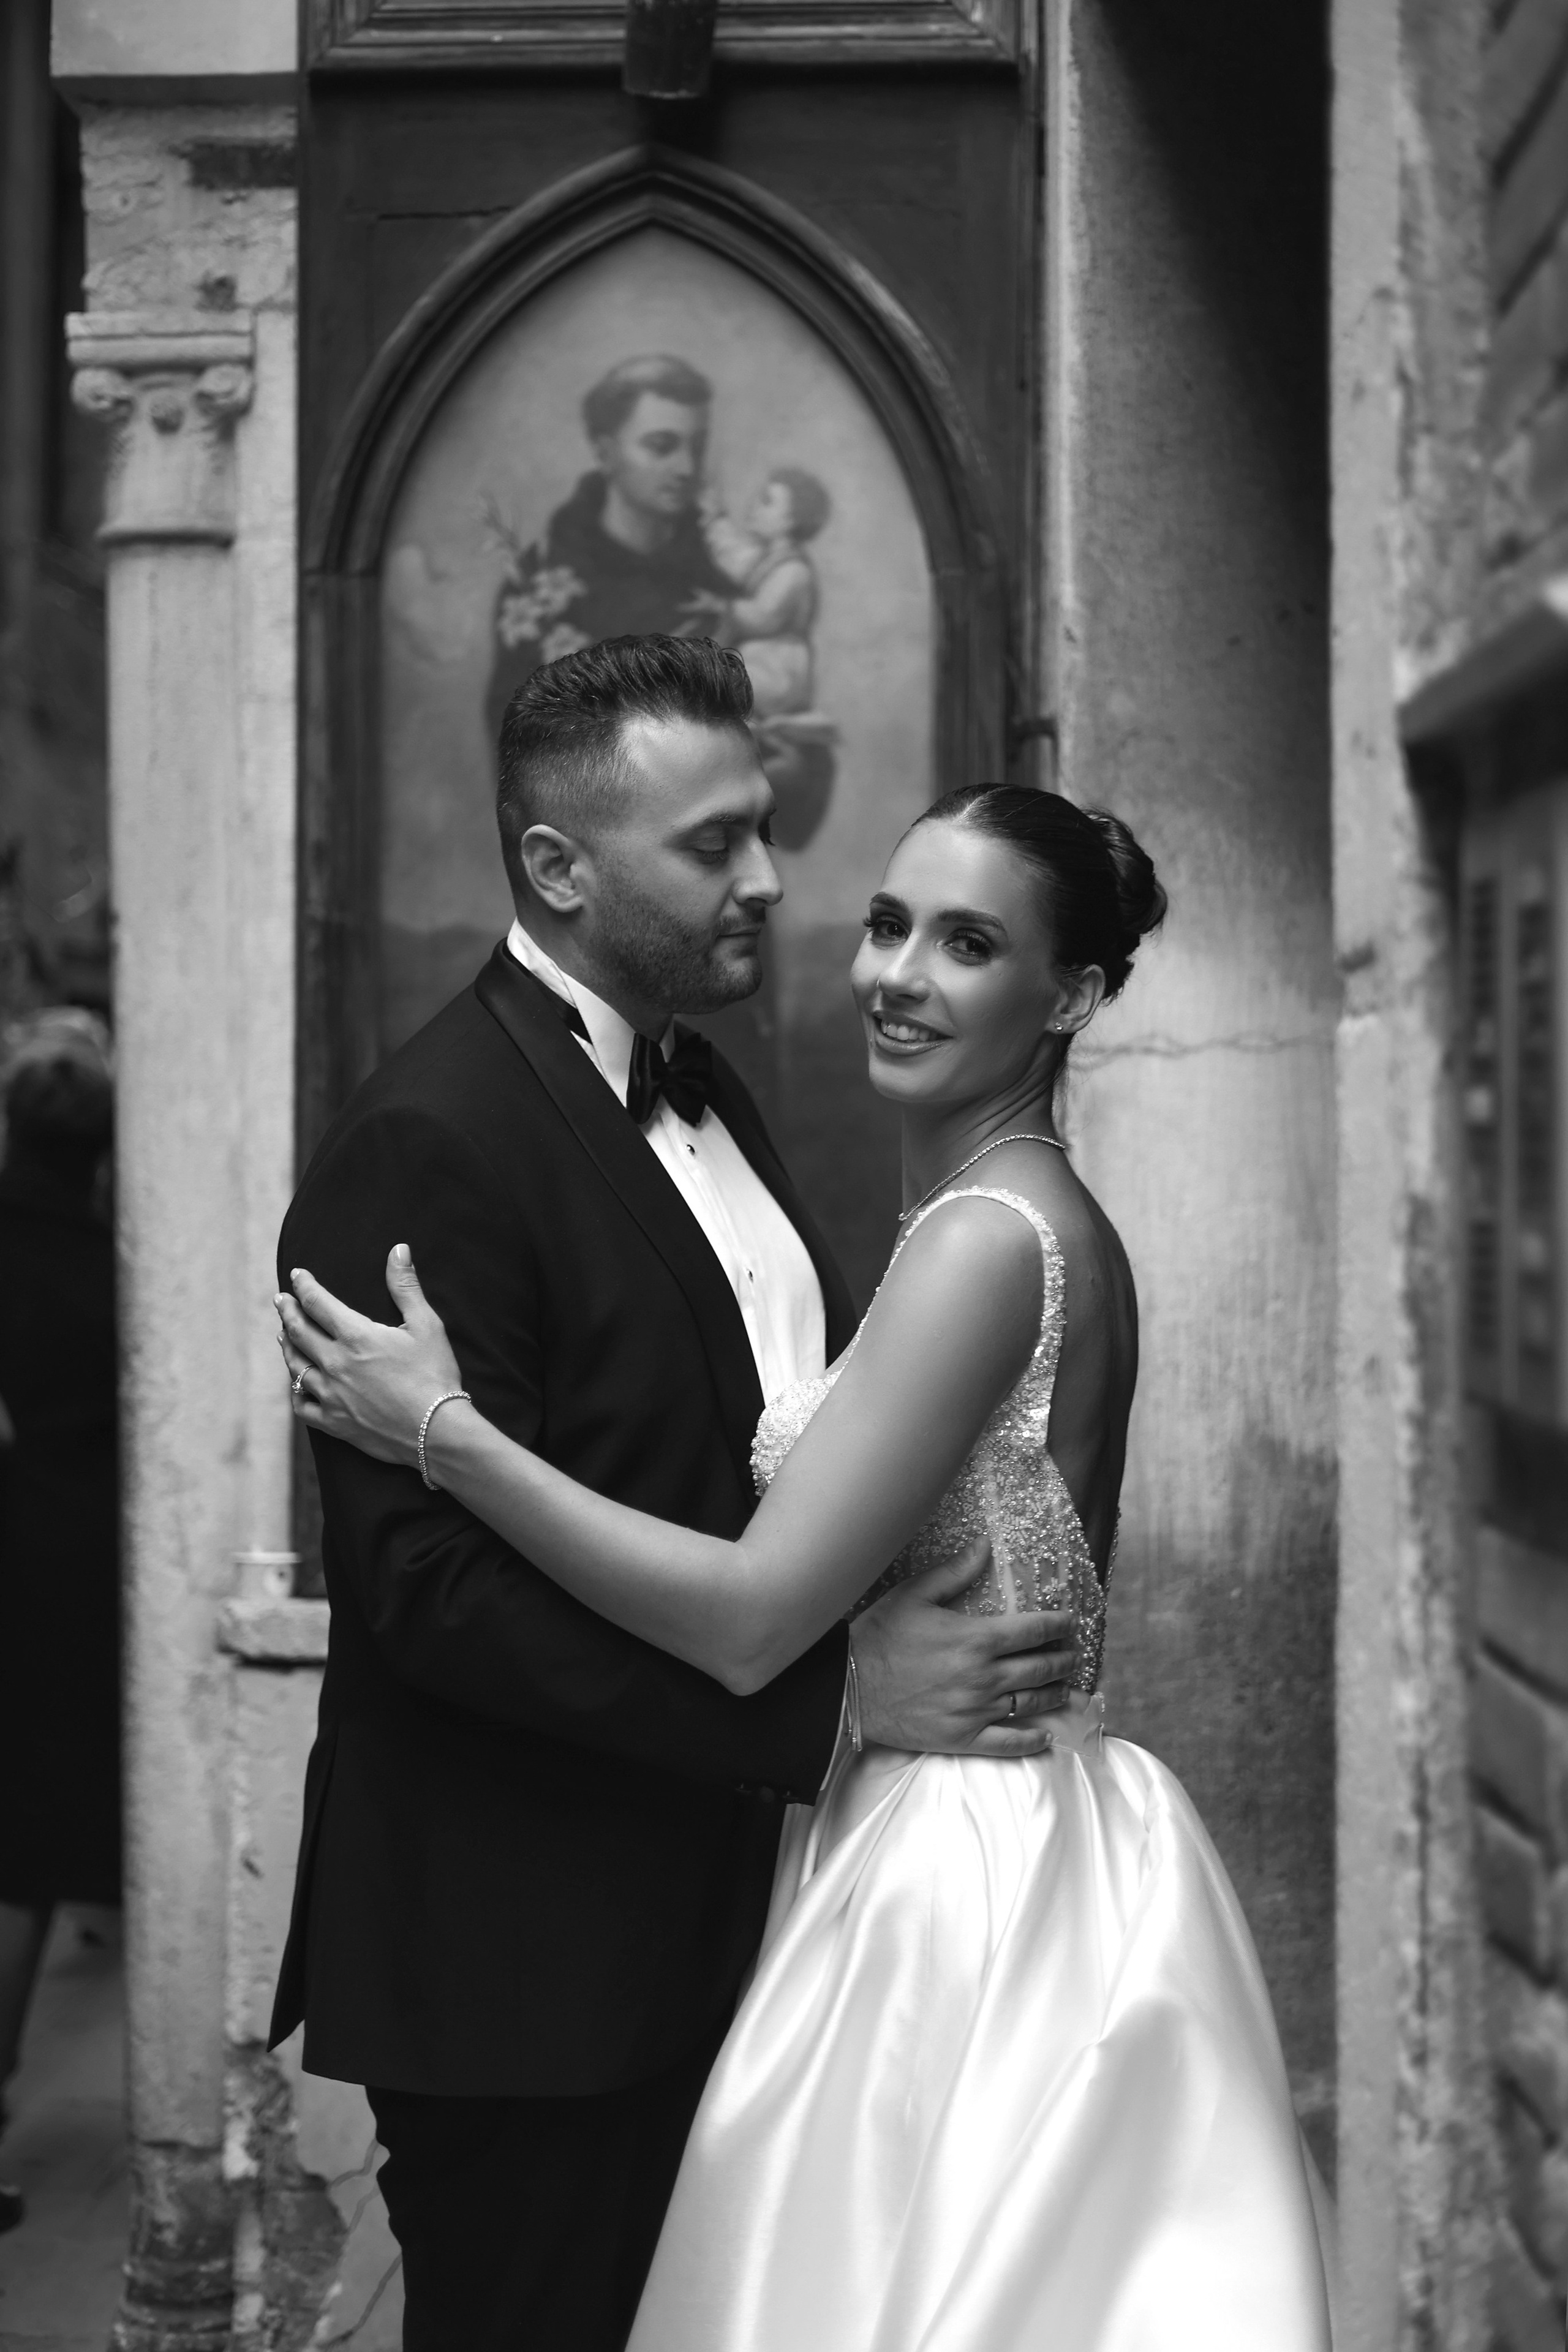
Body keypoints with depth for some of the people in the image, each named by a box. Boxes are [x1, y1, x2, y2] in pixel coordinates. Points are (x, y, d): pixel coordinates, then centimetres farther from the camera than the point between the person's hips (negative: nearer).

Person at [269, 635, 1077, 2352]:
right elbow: (436, 1587, -24)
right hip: (527, 1968, -9)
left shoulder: (704, 1099, 12)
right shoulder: (426, 1144, -18)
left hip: (703, 1930, 9)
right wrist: (833, 1691, -24)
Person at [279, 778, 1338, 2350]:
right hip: (1023, 1852, 9)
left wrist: (438, 1431, -19)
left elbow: (755, 1618, -23)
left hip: (955, 1905, -9)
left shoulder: (985, 1238, -20)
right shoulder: (1047, 1221, 10)